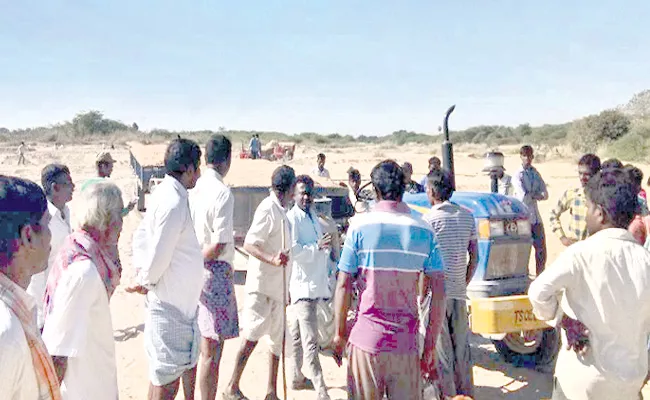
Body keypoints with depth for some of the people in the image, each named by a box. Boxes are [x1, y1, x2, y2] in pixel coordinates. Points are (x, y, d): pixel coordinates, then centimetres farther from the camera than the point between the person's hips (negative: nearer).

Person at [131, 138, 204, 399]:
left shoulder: (164, 194, 7)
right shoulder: (174, 202, -24)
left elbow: (142, 236, 13)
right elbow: (160, 253, -23)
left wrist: (143, 275, 6)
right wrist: (147, 281, -5)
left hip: (181, 301, 10)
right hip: (170, 303, -10)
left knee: (187, 360, 23)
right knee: (167, 378, 1)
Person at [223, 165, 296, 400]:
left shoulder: (280, 211, 15)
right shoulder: (267, 209, -13)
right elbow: (248, 244, -21)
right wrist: (272, 259, -37)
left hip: (277, 286, 9)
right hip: (262, 285, -9)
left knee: (277, 339, 11)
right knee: (253, 335, -9)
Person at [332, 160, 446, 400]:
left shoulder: (360, 226, -5)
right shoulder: (424, 231, 2)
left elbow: (343, 285, -5)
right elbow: (438, 292, -1)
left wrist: (339, 332, 6)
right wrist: (430, 348, 4)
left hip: (366, 339, -1)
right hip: (406, 344, 2)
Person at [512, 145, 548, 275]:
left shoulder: (536, 173, 12)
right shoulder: (518, 175, -7)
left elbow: (545, 195, 3)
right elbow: (523, 197, -18)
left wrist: (531, 195, -11)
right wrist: (536, 194, -3)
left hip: (536, 216, 6)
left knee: (541, 248, 10)